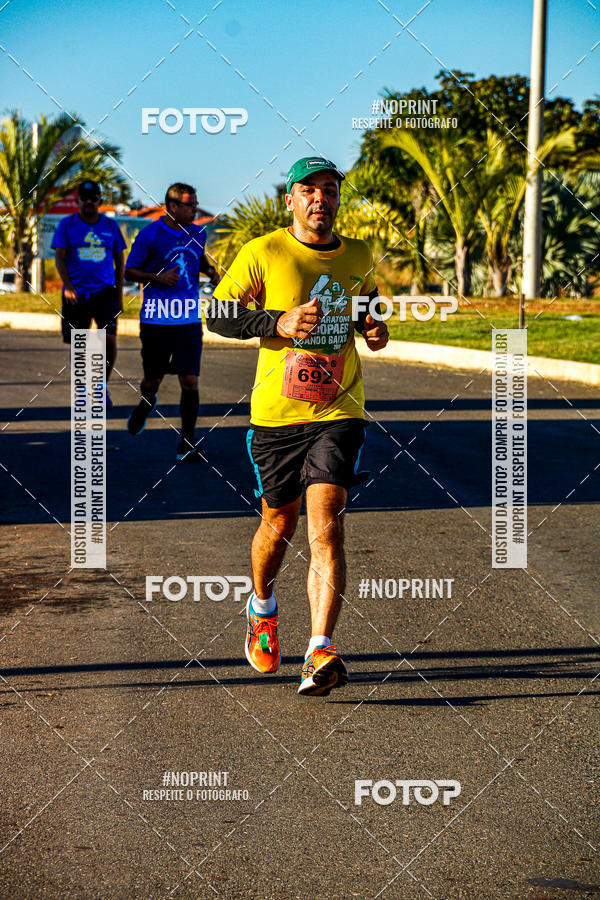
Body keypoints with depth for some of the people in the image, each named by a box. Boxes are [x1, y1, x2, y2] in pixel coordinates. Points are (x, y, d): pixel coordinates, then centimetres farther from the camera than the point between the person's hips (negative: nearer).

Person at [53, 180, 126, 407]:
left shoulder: (110, 226, 8)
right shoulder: (67, 225, 3)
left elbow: (119, 261, 15)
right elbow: (59, 258, -3)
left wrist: (119, 294, 10)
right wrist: (67, 286, -18)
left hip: (105, 292, 0)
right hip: (76, 294, 0)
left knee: (109, 338, -14)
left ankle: (103, 386, 7)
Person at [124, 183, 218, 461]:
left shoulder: (198, 233, 9)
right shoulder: (149, 234, -4)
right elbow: (130, 270, 0)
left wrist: (210, 270, 8)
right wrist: (158, 277, -15)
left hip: (189, 320, 3)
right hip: (156, 319, -2)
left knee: (190, 381, -7)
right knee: (152, 382, 7)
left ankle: (187, 444, 2)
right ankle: (146, 403, 44)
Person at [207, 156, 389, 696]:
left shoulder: (359, 258, 9)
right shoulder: (264, 253, -3)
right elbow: (217, 313, -3)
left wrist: (375, 328, 5)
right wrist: (278, 322, -17)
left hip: (338, 413, 1)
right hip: (276, 414, -1)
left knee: (326, 528, -14)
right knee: (279, 524, 13)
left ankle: (321, 654, -21)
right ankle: (262, 608, 45)